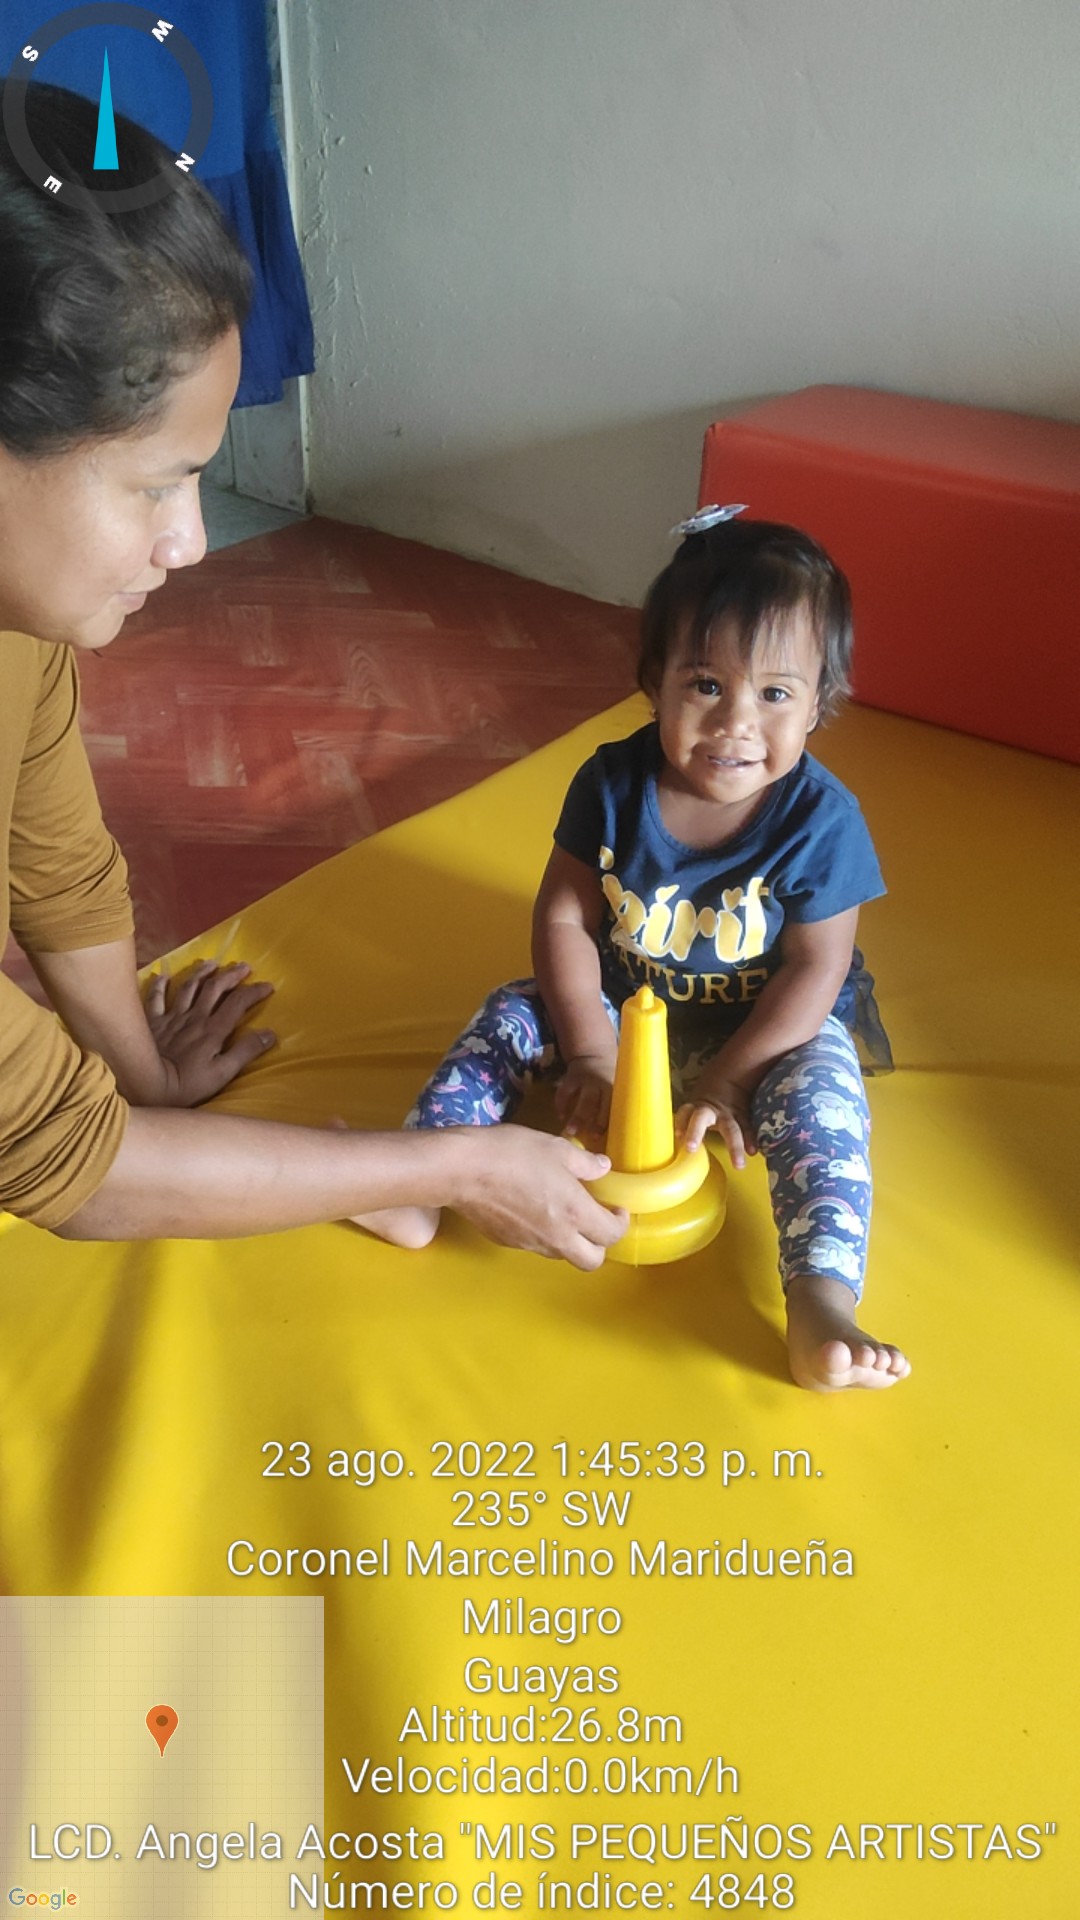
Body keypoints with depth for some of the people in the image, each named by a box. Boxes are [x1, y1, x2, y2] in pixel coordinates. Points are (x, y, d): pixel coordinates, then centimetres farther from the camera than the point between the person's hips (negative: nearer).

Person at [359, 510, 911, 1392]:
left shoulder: (821, 819, -22)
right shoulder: (614, 784, -16)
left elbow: (815, 971, -18)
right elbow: (563, 920, -11)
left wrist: (728, 1081, -24)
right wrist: (589, 1051, -17)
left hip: (766, 1030, -3)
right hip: (620, 1004, 3)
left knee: (821, 1090, -29)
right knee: (512, 1014, -11)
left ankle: (822, 1304, -37)